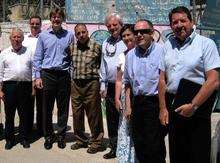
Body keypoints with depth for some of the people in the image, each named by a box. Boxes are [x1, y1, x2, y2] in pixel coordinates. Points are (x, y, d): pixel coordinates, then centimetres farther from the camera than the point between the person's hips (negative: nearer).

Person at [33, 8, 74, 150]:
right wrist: (38, 76, 0)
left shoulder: (69, 35, 6)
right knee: (47, 107, 5)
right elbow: (37, 58, 6)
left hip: (64, 75, 0)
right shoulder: (43, 36, 6)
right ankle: (48, 136, 19)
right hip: (47, 74, 0)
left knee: (63, 107, 6)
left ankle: (61, 135, 19)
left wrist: (72, 71, 1)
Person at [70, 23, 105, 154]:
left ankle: (97, 142, 16)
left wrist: (102, 85, -3)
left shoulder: (96, 47, -5)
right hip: (76, 84, 5)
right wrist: (73, 76, 15)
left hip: (91, 84, -5)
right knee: (77, 114, 12)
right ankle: (81, 140, 28)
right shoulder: (72, 48, 8)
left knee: (94, 115, 2)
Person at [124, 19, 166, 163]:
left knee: (154, 149, -1)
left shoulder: (161, 51, -8)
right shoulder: (130, 55, 11)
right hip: (137, 104, 6)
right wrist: (128, 106, 13)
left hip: (155, 103, -6)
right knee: (138, 145, 14)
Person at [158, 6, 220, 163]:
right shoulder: (168, 45, 8)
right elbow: (162, 79, 10)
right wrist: (163, 108, 4)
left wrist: (193, 106, -17)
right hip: (172, 105, 5)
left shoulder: (206, 44, -7)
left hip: (197, 108, -4)